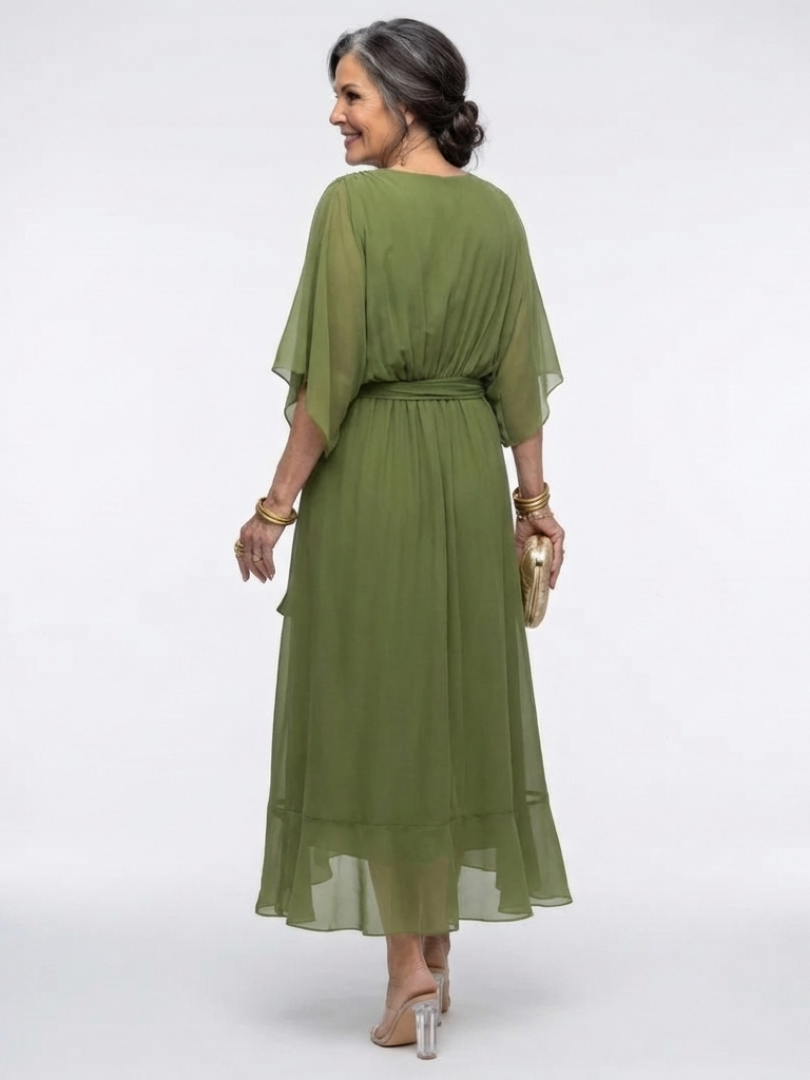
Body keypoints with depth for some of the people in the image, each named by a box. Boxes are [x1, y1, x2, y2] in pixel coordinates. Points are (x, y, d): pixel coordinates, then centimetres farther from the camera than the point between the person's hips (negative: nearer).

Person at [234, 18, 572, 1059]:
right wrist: (534, 497, 11)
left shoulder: (352, 203, -11)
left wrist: (277, 504, -8)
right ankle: (436, 952, 21)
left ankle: (409, 965, 4)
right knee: (459, 699, 12)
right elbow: (520, 371, 6)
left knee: (375, 703, 3)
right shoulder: (496, 211, 6)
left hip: (367, 477, -5)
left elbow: (330, 377, -14)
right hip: (468, 474, 5)